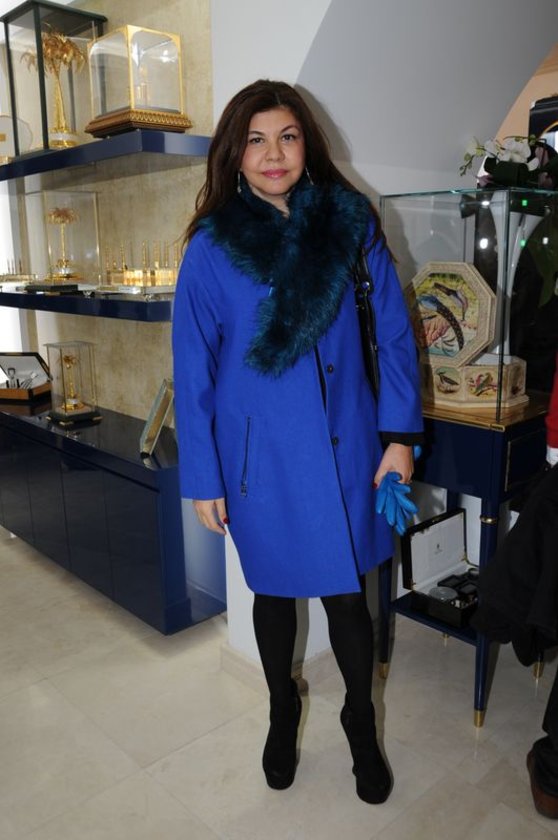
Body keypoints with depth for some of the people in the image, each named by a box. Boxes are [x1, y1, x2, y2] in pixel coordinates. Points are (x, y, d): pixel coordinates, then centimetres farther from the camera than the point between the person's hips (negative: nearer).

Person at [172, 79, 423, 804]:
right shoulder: (212, 247, -6)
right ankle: (282, 716, 45)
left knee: (348, 593, 11)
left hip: (345, 447, 1)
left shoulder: (350, 222, -2)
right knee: (274, 592, 17)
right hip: (260, 456, 0)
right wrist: (202, 479, -4)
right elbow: (193, 371, -4)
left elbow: (393, 332, 1)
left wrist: (399, 435, -4)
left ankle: (362, 728, 38)